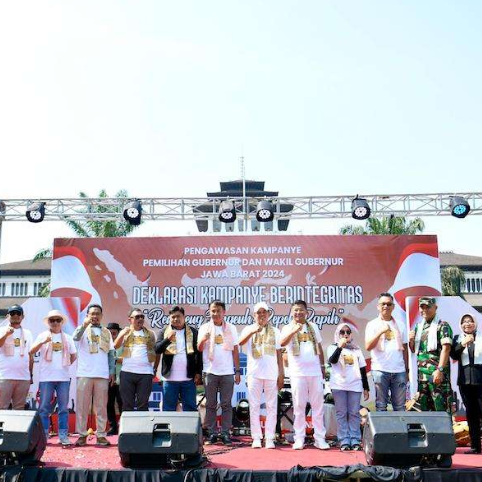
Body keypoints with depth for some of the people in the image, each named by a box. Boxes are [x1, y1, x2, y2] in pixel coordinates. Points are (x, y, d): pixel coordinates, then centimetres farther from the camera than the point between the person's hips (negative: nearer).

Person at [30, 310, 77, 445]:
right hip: (46, 378, -2)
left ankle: (63, 435, 7)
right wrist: (43, 342, -20)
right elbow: (31, 352, -6)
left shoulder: (67, 338, 12)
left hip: (63, 377, 2)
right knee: (44, 408, 1)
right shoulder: (43, 335, 5)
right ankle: (43, 435, 8)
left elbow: (74, 356, 19)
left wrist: (66, 364, 6)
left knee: (63, 408, 3)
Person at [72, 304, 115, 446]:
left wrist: (112, 371, 6)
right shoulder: (83, 329, 6)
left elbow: (111, 353, 15)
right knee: (82, 406, 1)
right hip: (85, 373, -2)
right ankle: (82, 435, 8)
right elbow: (75, 337, -17)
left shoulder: (106, 332, 15)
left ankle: (101, 435, 10)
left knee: (101, 406, 4)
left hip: (103, 375, 2)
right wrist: (85, 325, -33)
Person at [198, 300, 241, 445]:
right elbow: (199, 349, -1)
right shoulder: (205, 328, 5)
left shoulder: (231, 328, 7)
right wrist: (203, 340, -22)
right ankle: (211, 433, 9)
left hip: (227, 372, 0)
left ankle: (225, 433, 7)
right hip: (210, 372, 0)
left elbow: (235, 350, 9)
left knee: (226, 405, 2)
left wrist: (237, 371, 4)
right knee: (211, 405, 3)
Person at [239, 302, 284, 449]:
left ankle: (269, 438, 7)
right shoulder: (249, 329, 7)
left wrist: (281, 374, 5)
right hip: (254, 373, -1)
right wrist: (253, 331, -30)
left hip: (272, 373, 1)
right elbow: (241, 342, -14)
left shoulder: (275, 331, 12)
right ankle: (256, 438, 8)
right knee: (254, 406, 1)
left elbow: (279, 354, 12)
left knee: (271, 406, 1)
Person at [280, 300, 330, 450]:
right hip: (297, 372, -3)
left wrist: (322, 366, 16)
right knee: (299, 406, 0)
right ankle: (299, 439, 7)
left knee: (318, 405, 3)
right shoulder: (288, 328, 2)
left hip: (315, 371, 3)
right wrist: (294, 331, -32)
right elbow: (282, 343, -18)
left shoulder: (313, 327, 13)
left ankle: (320, 438, 9)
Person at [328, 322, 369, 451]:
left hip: (355, 385, 2)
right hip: (339, 385, -2)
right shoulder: (333, 347, 7)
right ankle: (344, 441, 2)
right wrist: (340, 347, -22)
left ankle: (355, 440, 4)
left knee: (354, 413, 0)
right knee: (341, 413, -1)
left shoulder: (356, 349, 15)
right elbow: (332, 360, -12)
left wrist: (366, 388, 12)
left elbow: (363, 369, 15)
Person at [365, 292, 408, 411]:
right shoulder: (372, 324, 4)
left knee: (400, 407, 3)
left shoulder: (400, 324, 13)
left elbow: (405, 349, 15)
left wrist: (407, 370, 11)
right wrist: (380, 332, -15)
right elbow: (368, 347, -6)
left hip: (399, 370, 3)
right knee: (381, 406, 0)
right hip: (380, 370, -3)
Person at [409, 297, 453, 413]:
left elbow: (446, 348, -12)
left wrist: (440, 370, -21)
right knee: (423, 407, 10)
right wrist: (411, 341, 2)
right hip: (422, 373, 7)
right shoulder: (418, 326, 17)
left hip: (437, 373, -7)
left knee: (441, 408, -7)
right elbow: (414, 350, 24)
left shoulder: (442, 325, -2)